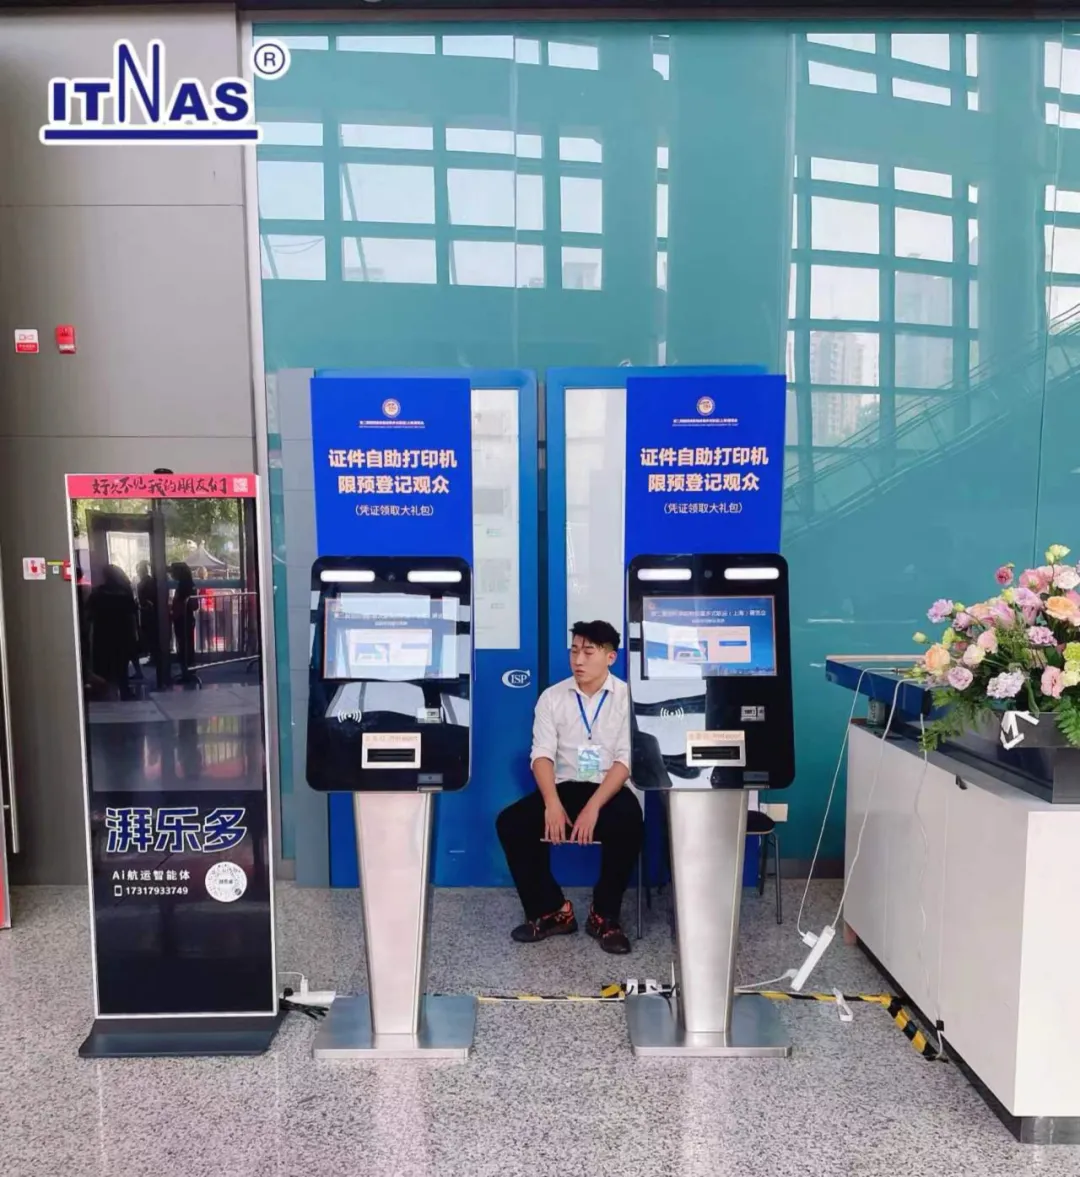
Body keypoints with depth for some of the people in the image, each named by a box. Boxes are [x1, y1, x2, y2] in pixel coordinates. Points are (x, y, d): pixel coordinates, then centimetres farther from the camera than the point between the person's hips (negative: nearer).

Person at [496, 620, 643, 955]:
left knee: (628, 824, -35)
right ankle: (552, 910, -2)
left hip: (609, 790, -2)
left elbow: (626, 760, -11)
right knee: (509, 823, -20)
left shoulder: (627, 697, -4)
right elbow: (542, 754, -5)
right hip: (564, 787, 3)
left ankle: (605, 915, -10)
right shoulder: (552, 697, 3)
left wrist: (594, 807, -24)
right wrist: (552, 804, -22)